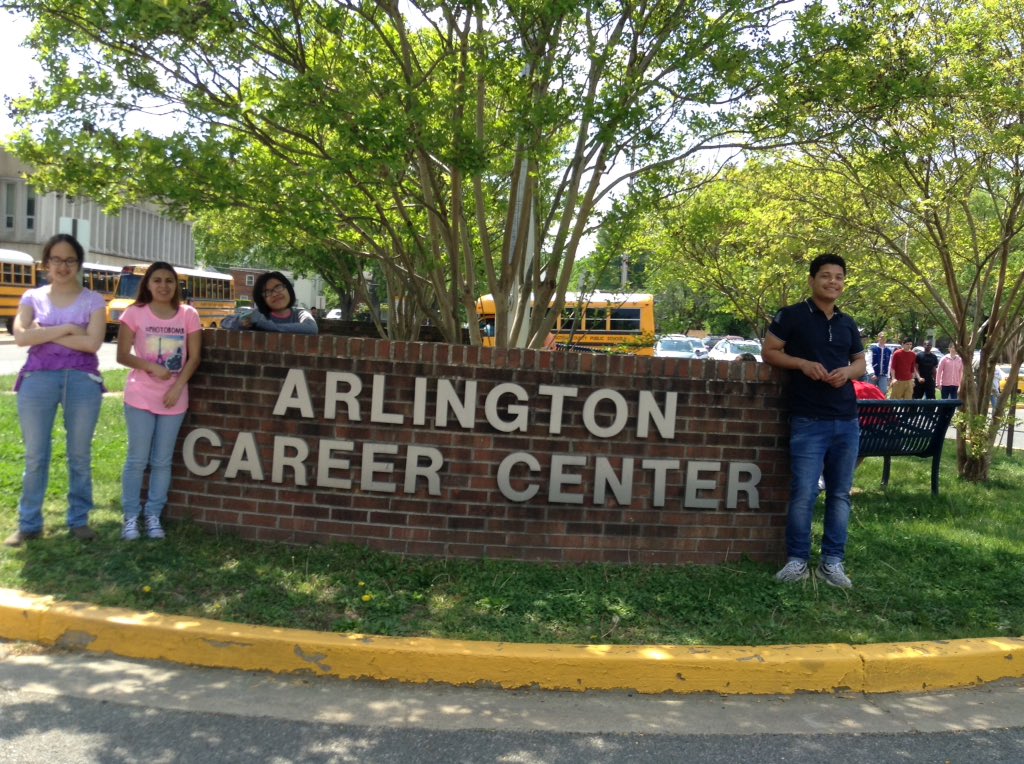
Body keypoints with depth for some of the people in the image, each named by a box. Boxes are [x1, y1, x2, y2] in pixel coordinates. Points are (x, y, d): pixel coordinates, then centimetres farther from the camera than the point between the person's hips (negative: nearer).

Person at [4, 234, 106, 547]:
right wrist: (65, 328, -11)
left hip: (82, 380, -1)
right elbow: (21, 337, -7)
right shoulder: (32, 297, 8)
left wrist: (45, 334, -7)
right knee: (35, 456, 5)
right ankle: (29, 524, 15)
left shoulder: (93, 300, 4)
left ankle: (79, 520, 18)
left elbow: (92, 342, -11)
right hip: (38, 378, 1)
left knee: (80, 455, 7)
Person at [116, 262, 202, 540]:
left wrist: (177, 387, -11)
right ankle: (131, 516, 13)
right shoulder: (135, 313, -2)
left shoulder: (188, 315, 1)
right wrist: (151, 367, -19)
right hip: (140, 398, -1)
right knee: (137, 460, 3)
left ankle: (153, 515, 19)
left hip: (174, 398, 2)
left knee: (162, 461, 9)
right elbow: (123, 355, -4)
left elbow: (194, 357, 0)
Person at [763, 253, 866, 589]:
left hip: (847, 421, 5)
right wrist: (802, 363, -15)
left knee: (840, 493, 8)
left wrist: (848, 371, -2)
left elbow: (861, 362, 22)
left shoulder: (848, 324, 14)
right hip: (808, 421, -5)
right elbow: (769, 352, 1)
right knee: (803, 493, -6)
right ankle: (797, 560, 8)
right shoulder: (792, 316, -1)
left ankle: (832, 562, 17)